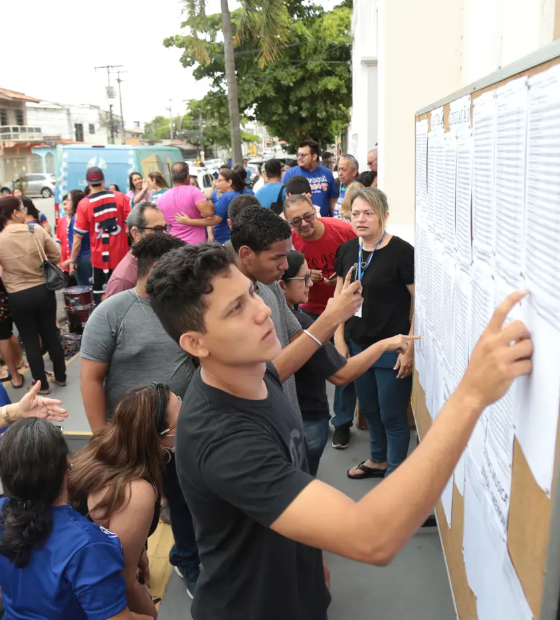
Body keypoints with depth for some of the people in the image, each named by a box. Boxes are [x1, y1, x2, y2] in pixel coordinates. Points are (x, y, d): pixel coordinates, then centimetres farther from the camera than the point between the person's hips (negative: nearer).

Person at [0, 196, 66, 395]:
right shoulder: (37, 231, -10)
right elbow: (56, 256, 0)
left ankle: (42, 385, 21)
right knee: (51, 334, 17)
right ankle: (60, 377, 30)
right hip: (44, 290, 2)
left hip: (18, 296, -2)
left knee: (30, 340, 11)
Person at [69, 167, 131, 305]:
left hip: (99, 257, -1)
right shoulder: (120, 197, -4)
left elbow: (78, 236, -6)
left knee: (102, 294, 9)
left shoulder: (84, 204, -7)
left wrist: (73, 259, 3)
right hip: (121, 255, 1)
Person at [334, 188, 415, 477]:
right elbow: (340, 296, 11)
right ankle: (377, 460, 44)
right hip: (358, 345, 6)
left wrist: (410, 349, -15)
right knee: (369, 409, 21)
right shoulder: (346, 250, 3)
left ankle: (395, 473, 26)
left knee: (392, 416, 6)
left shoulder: (401, 251, -15)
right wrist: (339, 339, 6)